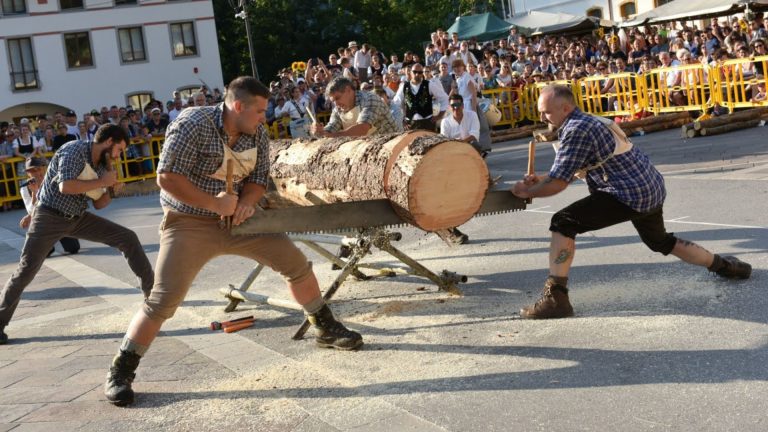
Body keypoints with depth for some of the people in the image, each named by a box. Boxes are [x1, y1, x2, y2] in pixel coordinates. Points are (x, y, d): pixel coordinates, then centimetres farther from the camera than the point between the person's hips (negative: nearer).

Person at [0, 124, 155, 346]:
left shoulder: (101, 163, 5)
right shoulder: (75, 150, -19)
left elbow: (99, 204, 13)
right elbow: (65, 186, -34)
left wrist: (112, 189, -7)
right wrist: (102, 181, -25)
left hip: (78, 218, 7)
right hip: (50, 217, -7)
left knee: (128, 238, -2)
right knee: (26, 270, -8)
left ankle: (152, 291, 7)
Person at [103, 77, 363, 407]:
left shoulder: (257, 133, -1)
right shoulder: (192, 124, -20)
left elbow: (258, 179, 7)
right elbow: (167, 178, -23)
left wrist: (247, 202, -15)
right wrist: (214, 204, -25)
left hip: (237, 217, 6)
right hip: (190, 223, -6)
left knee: (295, 263, 4)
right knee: (163, 301, -13)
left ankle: (326, 329, 23)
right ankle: (120, 372, 1)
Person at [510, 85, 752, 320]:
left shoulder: (575, 130, -15)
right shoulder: (590, 121, 14)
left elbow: (558, 183, -16)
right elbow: (571, 171, 23)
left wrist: (527, 191, -1)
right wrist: (542, 179, 11)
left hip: (631, 194, -10)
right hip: (653, 188, 10)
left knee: (563, 223, -14)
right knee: (660, 242, 34)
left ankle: (555, 299, -16)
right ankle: (723, 265, 50)